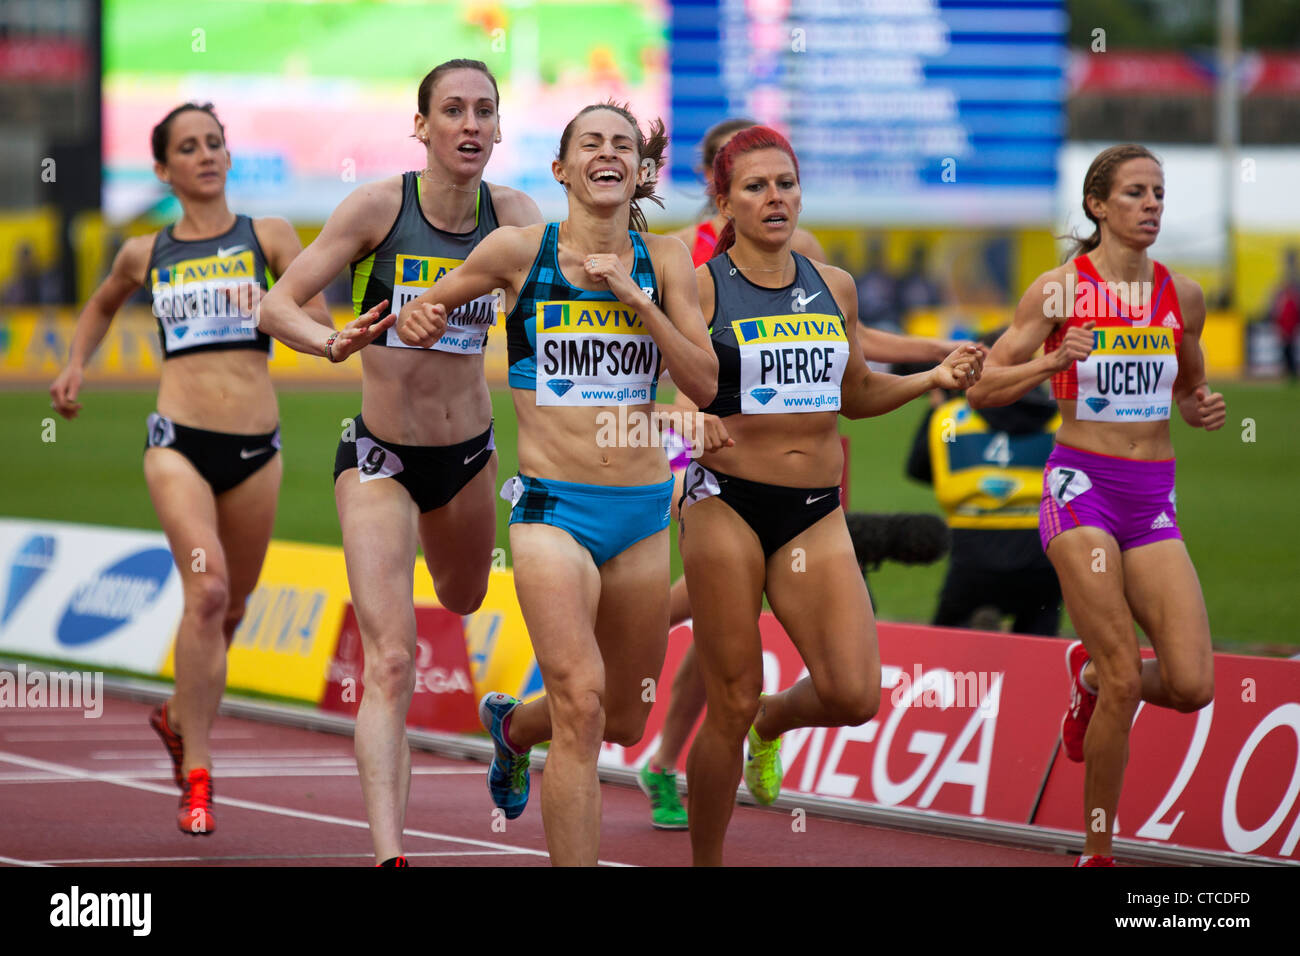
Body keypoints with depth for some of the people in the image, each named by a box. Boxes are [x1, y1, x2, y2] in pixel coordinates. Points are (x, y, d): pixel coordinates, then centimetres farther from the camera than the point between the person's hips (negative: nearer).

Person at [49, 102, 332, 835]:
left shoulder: (270, 238, 7)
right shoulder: (145, 254, 11)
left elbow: (319, 321, -1)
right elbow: (103, 307, 31)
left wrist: (271, 307, -18)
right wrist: (76, 365, 17)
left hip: (256, 446, 2)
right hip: (180, 441, -2)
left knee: (230, 607, 13)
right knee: (207, 587, -22)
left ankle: (182, 717, 43)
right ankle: (197, 774, -18)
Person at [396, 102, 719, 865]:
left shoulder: (663, 260, 4)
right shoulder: (522, 251, -1)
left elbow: (704, 384, -3)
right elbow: (427, 307, 12)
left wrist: (636, 299, -13)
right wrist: (417, 321, -12)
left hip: (642, 510, 4)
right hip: (553, 507, -4)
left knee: (623, 720, 16)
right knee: (581, 702, -21)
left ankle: (513, 724, 48)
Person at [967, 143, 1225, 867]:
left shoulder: (1183, 296, 8)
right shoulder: (1060, 289, -3)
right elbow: (984, 387, -2)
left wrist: (1204, 409, 1)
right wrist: (1053, 361, -19)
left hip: (1154, 501, 4)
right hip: (1081, 487, -4)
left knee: (1193, 685, -10)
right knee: (1125, 682, -12)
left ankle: (1092, 673, 25)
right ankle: (1098, 853, 4)